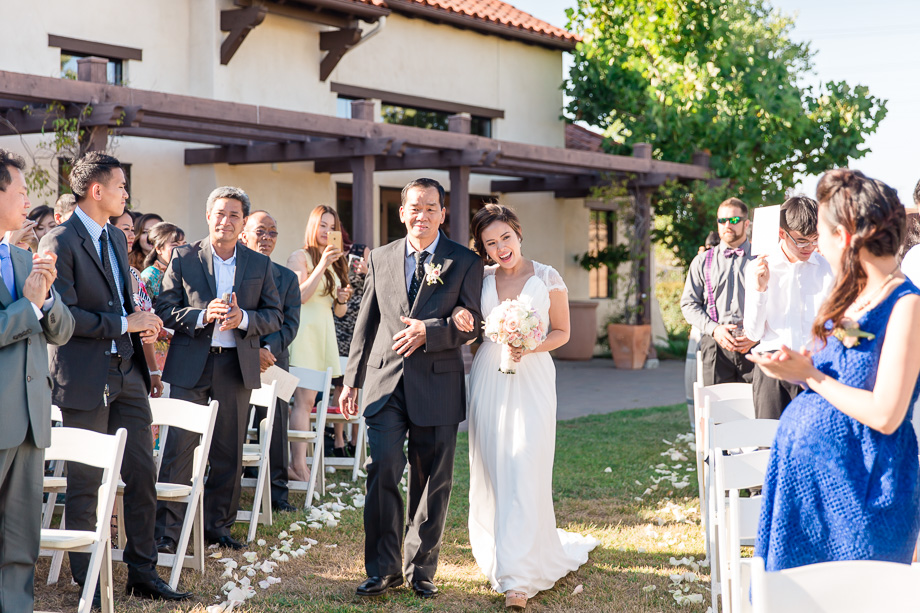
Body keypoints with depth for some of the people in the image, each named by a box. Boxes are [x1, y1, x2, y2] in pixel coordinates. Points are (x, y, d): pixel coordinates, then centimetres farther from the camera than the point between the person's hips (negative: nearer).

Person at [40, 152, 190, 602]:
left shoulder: (116, 238, 16)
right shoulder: (60, 241, -11)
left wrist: (142, 323, 4)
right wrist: (123, 323, -15)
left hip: (127, 372, 8)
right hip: (86, 379, -8)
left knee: (142, 477, 8)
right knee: (85, 483, 2)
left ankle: (143, 573, 17)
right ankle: (85, 579, 14)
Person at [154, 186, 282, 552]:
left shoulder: (259, 265, 9)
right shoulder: (183, 259, 3)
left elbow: (274, 316, 7)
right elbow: (165, 310, -1)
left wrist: (243, 318, -13)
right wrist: (202, 315, -18)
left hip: (237, 365, 3)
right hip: (190, 364, -2)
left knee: (229, 452, 8)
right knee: (179, 447, -6)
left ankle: (218, 525, 20)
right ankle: (167, 529, -2)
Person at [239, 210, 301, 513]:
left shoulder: (288, 278, 12)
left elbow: (290, 323, 3)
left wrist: (268, 348, -15)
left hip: (273, 362, 2)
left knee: (276, 426, 1)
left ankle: (277, 492, 10)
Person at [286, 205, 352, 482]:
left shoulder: (335, 262, 21)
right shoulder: (300, 257, 0)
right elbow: (300, 295, -13)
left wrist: (343, 299, 0)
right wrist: (322, 265, -18)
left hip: (326, 332, 7)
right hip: (305, 330, -7)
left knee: (308, 399, 4)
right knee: (305, 399, -13)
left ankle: (297, 463, 3)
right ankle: (299, 465, -15)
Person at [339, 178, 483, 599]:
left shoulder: (465, 262, 2)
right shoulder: (381, 259, 11)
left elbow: (471, 325, -4)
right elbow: (366, 323, 14)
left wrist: (428, 331, -20)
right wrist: (351, 379, 12)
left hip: (437, 386, -1)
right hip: (386, 382, 1)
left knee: (433, 482, 5)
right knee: (383, 469, -10)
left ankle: (422, 569, 19)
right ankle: (384, 568, 1)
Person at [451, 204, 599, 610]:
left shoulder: (547, 278, 1)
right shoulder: (480, 279, 9)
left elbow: (561, 332, 6)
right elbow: (469, 328, 17)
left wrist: (529, 347, -13)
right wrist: (460, 317, -7)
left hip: (532, 379, -3)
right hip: (488, 379, 3)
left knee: (524, 470, -10)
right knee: (490, 469, 5)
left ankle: (519, 576, -8)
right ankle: (499, 554, 25)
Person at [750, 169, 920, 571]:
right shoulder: (854, 298, 12)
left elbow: (885, 415, -22)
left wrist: (812, 376, -13)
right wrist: (796, 369, 2)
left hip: (861, 485, -8)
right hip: (808, 469, 9)